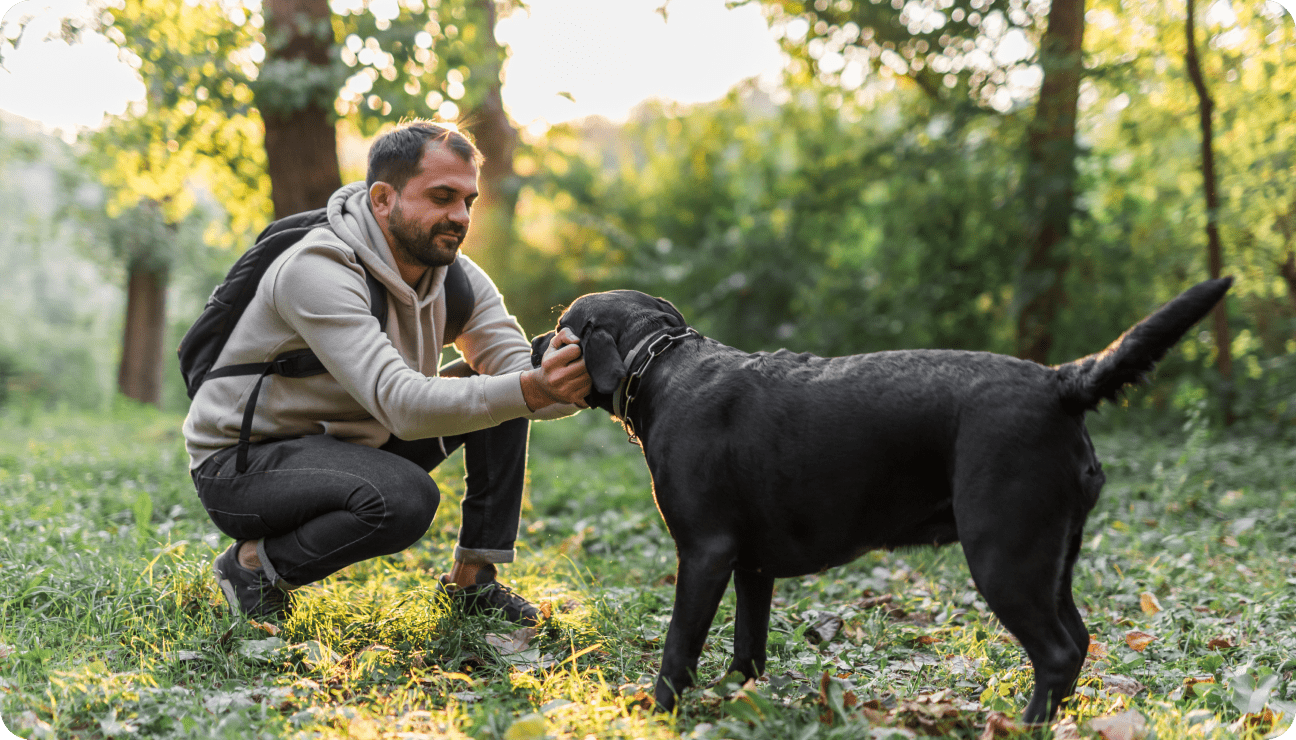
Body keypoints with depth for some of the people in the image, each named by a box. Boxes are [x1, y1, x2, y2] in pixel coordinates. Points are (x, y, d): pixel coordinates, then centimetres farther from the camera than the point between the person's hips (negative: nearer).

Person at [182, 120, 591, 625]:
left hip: (352, 446, 8)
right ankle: (254, 564, -9)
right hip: (239, 465, -8)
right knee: (406, 499, -35)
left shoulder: (456, 276, -4)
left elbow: (514, 367, -13)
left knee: (500, 388, -4)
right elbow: (400, 404, -38)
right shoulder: (317, 271, -28)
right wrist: (529, 390, -49)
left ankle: (474, 578, 2)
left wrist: (570, 387, -36)